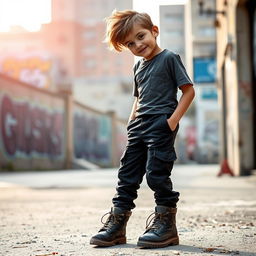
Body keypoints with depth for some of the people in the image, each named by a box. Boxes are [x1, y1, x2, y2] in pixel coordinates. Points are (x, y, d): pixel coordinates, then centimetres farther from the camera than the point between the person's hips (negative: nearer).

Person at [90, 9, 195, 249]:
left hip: (161, 124, -8)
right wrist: (132, 123, 15)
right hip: (139, 126, 8)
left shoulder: (169, 58, -4)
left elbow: (188, 90, -7)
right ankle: (116, 225, 13)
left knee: (156, 173, -9)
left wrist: (173, 119, -15)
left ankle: (166, 223, 3)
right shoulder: (138, 66, 18)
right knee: (127, 174, 7)